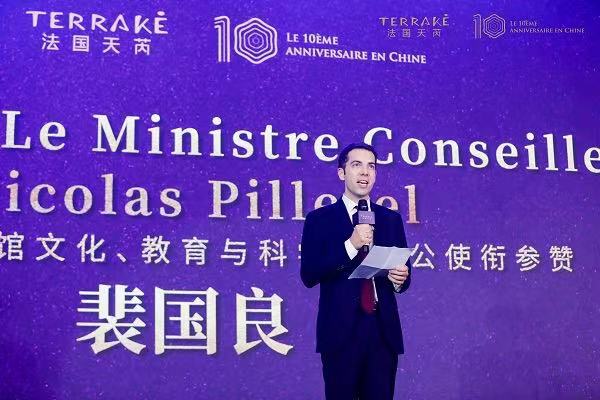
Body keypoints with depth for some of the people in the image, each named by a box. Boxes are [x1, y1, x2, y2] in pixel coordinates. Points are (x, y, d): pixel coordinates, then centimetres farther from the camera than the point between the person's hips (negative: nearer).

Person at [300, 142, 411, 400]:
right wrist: (350, 245, -17)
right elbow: (309, 276, -8)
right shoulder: (320, 219, 2)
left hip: (384, 330, 3)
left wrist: (400, 279, -9)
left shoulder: (391, 219, 12)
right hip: (341, 330, -3)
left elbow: (404, 270, 15)